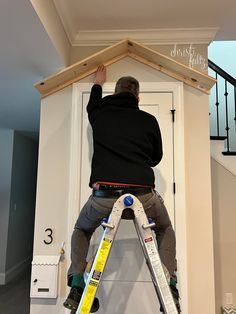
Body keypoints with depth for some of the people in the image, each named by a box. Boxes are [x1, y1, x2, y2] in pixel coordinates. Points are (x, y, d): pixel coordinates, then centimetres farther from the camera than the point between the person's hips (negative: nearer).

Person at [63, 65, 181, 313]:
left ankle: (77, 287, 18)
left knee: (81, 231, 31)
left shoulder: (99, 114, 14)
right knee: (165, 231, 30)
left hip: (103, 193, 1)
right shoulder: (149, 120, 11)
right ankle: (169, 289, 18)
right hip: (143, 194, 0)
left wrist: (98, 83, 59)